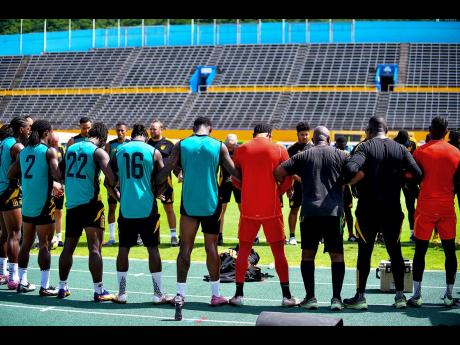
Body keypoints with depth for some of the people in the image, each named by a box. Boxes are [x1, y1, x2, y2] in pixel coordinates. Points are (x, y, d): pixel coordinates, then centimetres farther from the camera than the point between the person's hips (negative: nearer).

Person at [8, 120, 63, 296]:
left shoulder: (24, 151, 10)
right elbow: (58, 175, -23)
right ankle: (45, 286, 2)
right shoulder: (49, 151, -9)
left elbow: (11, 174, 15)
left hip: (27, 205, 6)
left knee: (26, 243, 14)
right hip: (44, 205, -6)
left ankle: (22, 282, 20)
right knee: (44, 244, 0)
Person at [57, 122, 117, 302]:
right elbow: (110, 178, -19)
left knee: (68, 247, 15)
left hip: (71, 204, 6)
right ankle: (99, 291, -5)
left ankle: (62, 287, 23)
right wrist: (114, 188, -2)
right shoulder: (98, 152, -7)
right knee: (95, 248, -4)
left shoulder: (71, 148, 11)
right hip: (90, 203, -6)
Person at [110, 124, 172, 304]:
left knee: (123, 248, 10)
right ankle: (158, 294, 6)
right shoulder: (153, 152, -1)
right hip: (147, 208, -2)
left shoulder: (119, 151, 6)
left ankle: (121, 293, 12)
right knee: (153, 248, 4)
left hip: (126, 208, 2)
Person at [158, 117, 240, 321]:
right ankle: (216, 295, 18)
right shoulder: (219, 146, -2)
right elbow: (235, 173, -1)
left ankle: (180, 294, -5)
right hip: (211, 204, 0)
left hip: (189, 204, 0)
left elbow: (164, 172, -2)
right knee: (211, 248, 11)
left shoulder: (181, 145, 0)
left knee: (185, 248, 4)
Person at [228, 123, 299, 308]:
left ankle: (239, 294, 11)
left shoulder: (241, 150, 2)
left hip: (248, 209, 1)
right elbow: (288, 180, -1)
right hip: (272, 209, -1)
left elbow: (235, 179, 7)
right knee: (278, 251, 6)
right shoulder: (279, 150, -1)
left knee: (243, 251, 10)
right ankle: (287, 296, 8)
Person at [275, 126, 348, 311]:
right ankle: (336, 298, 1)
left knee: (308, 254, 9)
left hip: (309, 211, 0)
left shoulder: (303, 156, 7)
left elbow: (278, 172, 1)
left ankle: (310, 297, 6)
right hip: (333, 211, 0)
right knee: (337, 255, 7)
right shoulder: (339, 155, 6)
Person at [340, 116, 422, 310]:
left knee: (364, 252, 5)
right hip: (393, 209, 3)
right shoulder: (400, 149, 3)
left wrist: (346, 182, -5)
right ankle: (400, 296, 14)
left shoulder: (366, 147, -7)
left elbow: (350, 169, -25)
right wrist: (398, 174, 12)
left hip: (368, 210, -3)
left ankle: (360, 297, 9)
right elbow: (417, 174, -4)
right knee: (395, 252, 12)